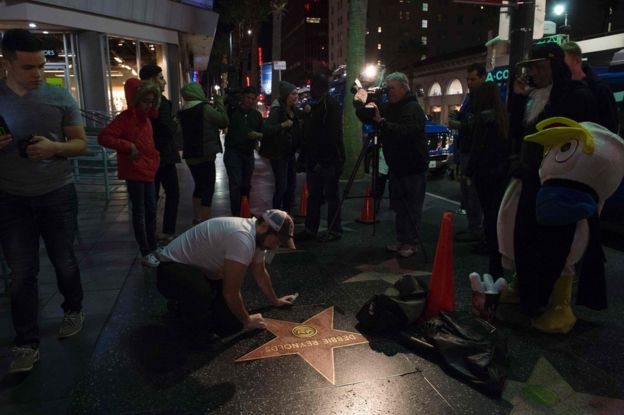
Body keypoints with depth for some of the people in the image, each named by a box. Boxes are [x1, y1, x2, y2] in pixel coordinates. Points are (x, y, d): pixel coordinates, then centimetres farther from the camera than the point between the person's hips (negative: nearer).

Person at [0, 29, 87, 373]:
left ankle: (73, 310, 38)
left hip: (57, 194, 0)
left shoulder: (60, 97, -3)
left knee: (63, 261, 14)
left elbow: (81, 144, 1)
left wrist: (54, 147, -20)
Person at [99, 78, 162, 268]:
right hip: (134, 172, -8)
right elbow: (103, 137, -20)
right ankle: (146, 253, 6)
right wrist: (128, 146, -24)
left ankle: (153, 247, 27)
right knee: (139, 213, -1)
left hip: (148, 171, 8)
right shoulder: (126, 117, -12)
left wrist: (155, 162, 14)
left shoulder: (146, 119, 13)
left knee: (151, 210, 14)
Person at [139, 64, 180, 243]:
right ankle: (168, 232, 2)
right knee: (172, 193, 3)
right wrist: (175, 123, 0)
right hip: (163, 155, -8)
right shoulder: (159, 100, -16)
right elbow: (169, 129, -20)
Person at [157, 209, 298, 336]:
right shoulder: (243, 239, -35)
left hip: (202, 269, 9)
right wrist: (247, 320, -12)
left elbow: (260, 273, 16)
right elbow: (231, 292, -29)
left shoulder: (257, 236, -3)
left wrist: (275, 300, 26)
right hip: (173, 269, -9)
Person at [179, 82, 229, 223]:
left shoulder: (183, 112, 9)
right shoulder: (205, 108, -13)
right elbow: (224, 121, -6)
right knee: (208, 189, -4)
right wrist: (219, 102, 4)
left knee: (199, 186, 20)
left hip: (190, 156, 8)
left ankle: (197, 219, 26)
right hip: (204, 155, -7)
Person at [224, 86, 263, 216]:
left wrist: (258, 135, -9)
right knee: (236, 184, -10)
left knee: (246, 185, 8)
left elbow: (263, 133, 11)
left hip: (249, 153, 4)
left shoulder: (257, 115, 10)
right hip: (233, 152, -4)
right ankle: (236, 215, -6)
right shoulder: (232, 112, -2)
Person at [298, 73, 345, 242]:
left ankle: (335, 230, 10)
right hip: (314, 160, 9)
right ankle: (310, 229, 20)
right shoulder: (313, 105, 17)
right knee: (313, 195, 12)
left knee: (331, 195, 0)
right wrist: (304, 156, 14)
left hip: (329, 160, -8)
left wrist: (323, 160, -21)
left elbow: (332, 135, -18)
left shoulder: (331, 105, -10)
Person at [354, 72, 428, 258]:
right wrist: (359, 104, -6)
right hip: (396, 166, 8)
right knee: (399, 206, 13)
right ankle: (402, 241, 22)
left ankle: (412, 243, 7)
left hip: (413, 168, -8)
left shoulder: (413, 108, -14)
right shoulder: (389, 107, 10)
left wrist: (381, 122, -35)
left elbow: (404, 132, -30)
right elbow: (366, 117, 12)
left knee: (412, 208, -2)